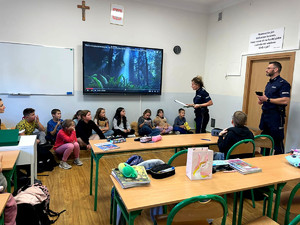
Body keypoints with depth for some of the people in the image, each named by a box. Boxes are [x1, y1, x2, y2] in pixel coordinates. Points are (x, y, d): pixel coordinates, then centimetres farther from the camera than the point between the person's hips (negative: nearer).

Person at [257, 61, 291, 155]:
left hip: (276, 116, -9)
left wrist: (267, 99, -20)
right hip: (265, 114, 9)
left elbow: (285, 101, -21)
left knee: (277, 140, -1)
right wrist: (262, 100, 7)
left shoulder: (283, 83, -10)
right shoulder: (269, 83, 18)